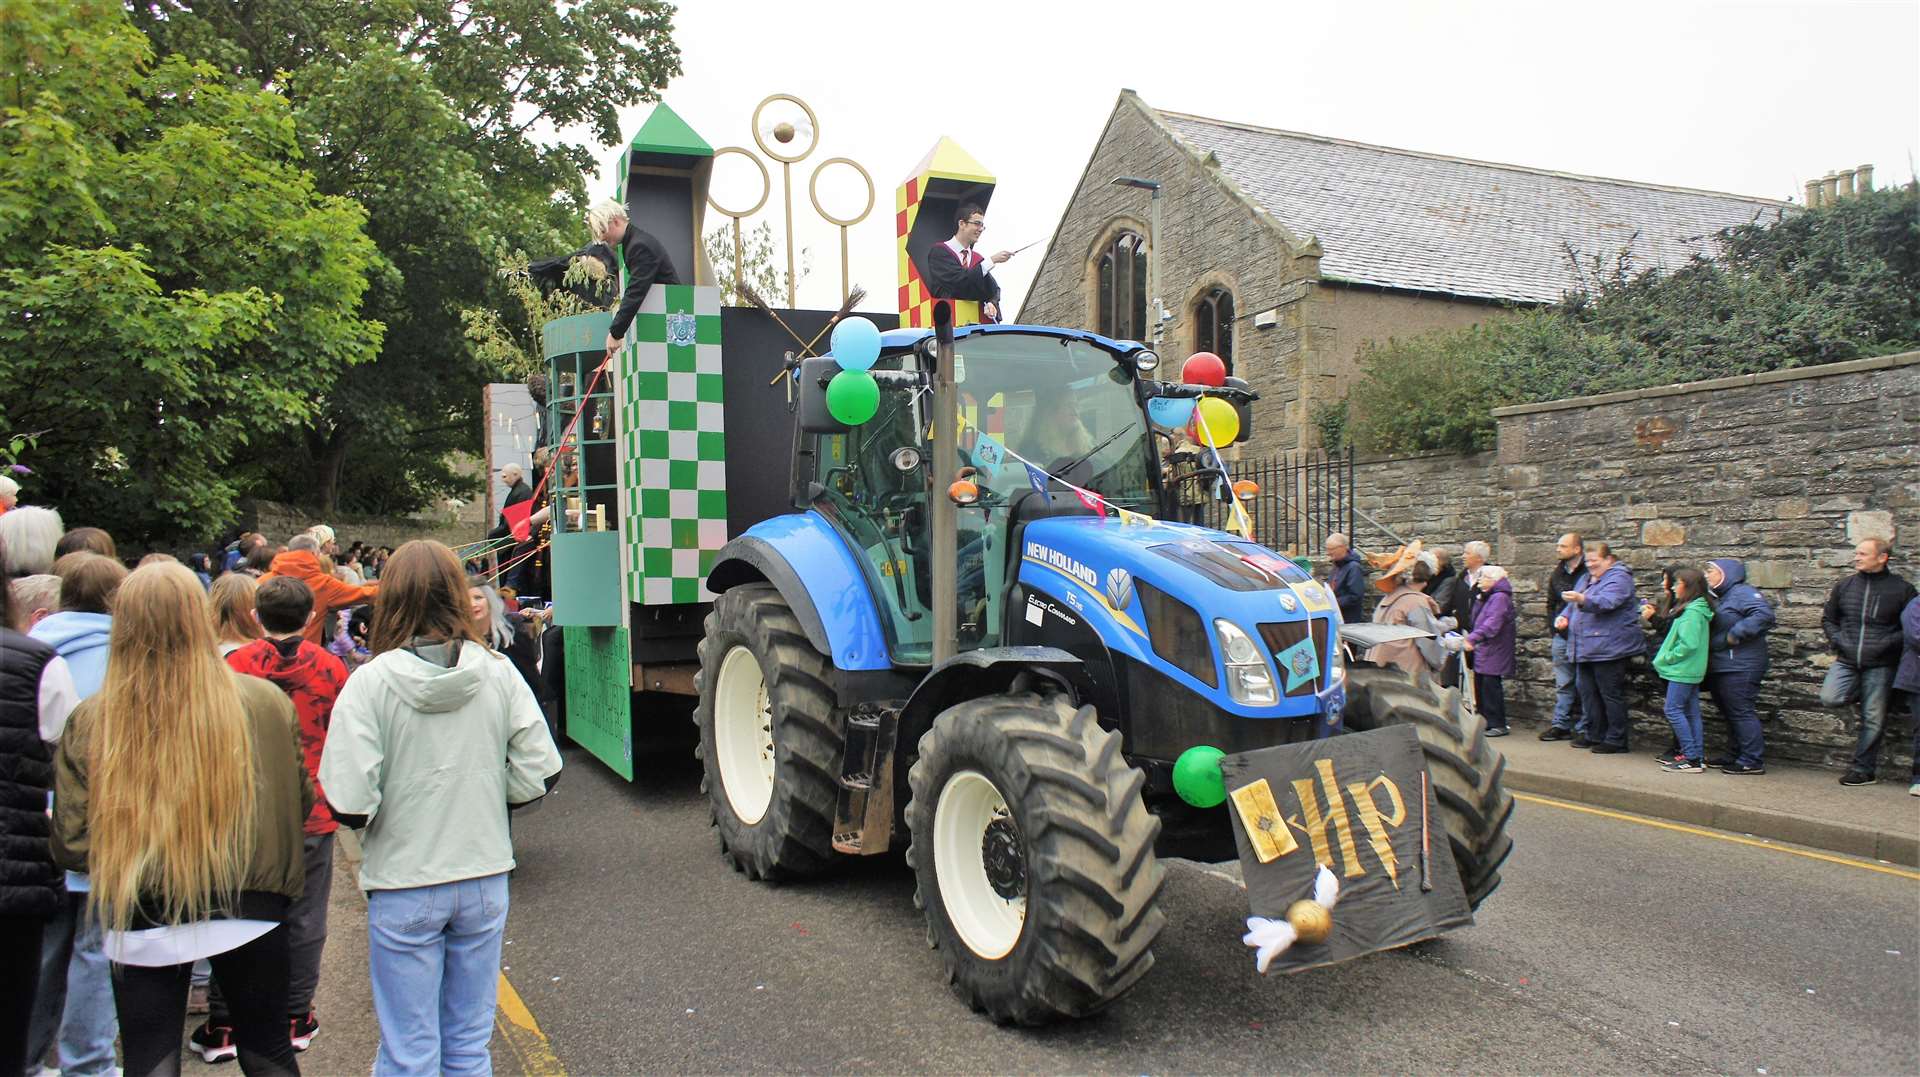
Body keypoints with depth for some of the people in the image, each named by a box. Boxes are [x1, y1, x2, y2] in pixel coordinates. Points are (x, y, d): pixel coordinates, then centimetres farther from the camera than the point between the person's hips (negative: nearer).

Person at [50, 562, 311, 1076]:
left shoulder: (91, 720, -11)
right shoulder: (264, 701, -12)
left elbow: (72, 847, -7)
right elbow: (300, 802, -1)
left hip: (139, 924, 0)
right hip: (251, 912, 1)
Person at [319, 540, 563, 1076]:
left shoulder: (372, 681, -14)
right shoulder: (497, 671, -6)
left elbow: (349, 806, -17)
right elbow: (538, 776, -6)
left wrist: (388, 805, 4)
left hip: (403, 887, -2)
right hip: (484, 879, 3)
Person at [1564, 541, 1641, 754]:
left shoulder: (1618, 577, -9)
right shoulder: (1589, 578, 19)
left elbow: (1607, 601, -27)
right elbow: (1576, 605, 30)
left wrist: (1582, 599, -41)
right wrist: (1566, 617, 13)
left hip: (1608, 647, -9)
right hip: (1586, 647, 9)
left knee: (1611, 694, -4)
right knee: (1588, 692, 11)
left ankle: (1616, 740, 2)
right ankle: (1595, 735, 20)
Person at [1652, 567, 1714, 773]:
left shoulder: (1692, 612, -18)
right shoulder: (1697, 609, 13)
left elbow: (1688, 644, -24)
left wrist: (1667, 658, -14)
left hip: (1682, 671, -10)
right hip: (1692, 670, 10)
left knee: (1673, 710, -7)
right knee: (1691, 713, 11)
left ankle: (1692, 758, -7)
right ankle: (1698, 756, 15)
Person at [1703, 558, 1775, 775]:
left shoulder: (1743, 593, -13)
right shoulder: (1722, 597, 19)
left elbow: (1764, 614, -29)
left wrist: (1735, 634, -26)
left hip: (1739, 668, -11)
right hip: (1722, 667, 11)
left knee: (1740, 712, -8)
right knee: (1729, 713, 16)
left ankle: (1753, 761, -4)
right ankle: (1734, 756, 24)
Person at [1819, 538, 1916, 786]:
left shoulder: (1901, 589, -2)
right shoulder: (1844, 586, 8)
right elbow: (1828, 619, 18)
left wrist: (1888, 643, -14)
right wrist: (1837, 641, 2)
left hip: (1880, 664, -3)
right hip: (1846, 660, 3)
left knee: (1872, 719, 1)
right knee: (1829, 698, -19)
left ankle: (1863, 769, 12)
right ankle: (1863, 694, 13)